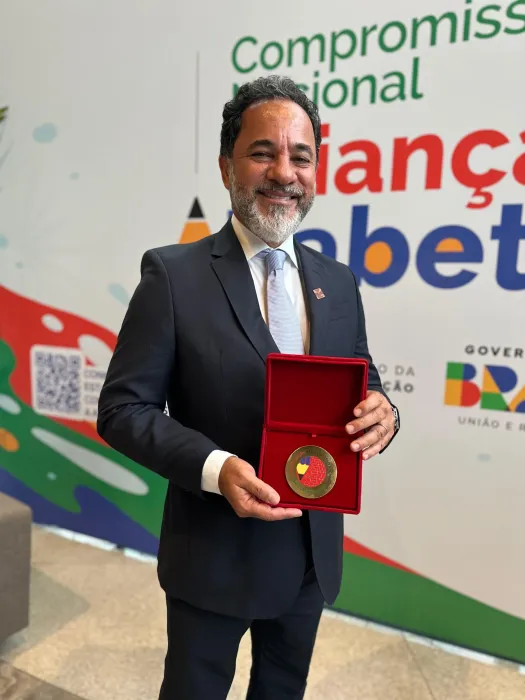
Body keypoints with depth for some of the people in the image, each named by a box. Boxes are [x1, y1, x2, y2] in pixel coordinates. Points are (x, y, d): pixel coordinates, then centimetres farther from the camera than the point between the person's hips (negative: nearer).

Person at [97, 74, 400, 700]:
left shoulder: (338, 283, 0)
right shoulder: (173, 274, -14)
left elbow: (363, 387, 8)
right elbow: (122, 409, -13)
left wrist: (381, 414, -16)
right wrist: (214, 467, -27)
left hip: (313, 553, 5)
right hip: (212, 554, -4)